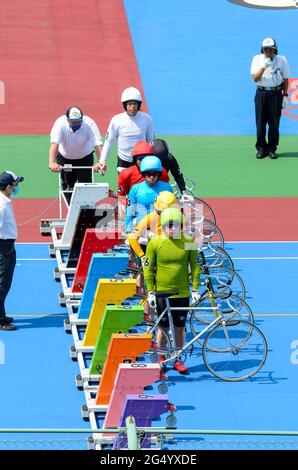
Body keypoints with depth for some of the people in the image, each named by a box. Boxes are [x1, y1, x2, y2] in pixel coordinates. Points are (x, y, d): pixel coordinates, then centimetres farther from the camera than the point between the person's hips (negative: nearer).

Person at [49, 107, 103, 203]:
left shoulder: (89, 124, -29)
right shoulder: (60, 123, -31)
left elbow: (98, 143, -38)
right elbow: (54, 143, -43)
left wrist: (100, 162, -54)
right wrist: (52, 162, -58)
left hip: (85, 158, 0)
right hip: (65, 158, 0)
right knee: (67, 185, 5)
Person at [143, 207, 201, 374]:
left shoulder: (188, 242, -3)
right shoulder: (154, 243, -6)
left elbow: (195, 266, 3)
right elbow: (148, 269, -1)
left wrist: (195, 289, 0)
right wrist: (150, 292, -3)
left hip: (182, 293, 1)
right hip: (162, 293, -1)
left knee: (180, 328, 8)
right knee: (164, 327, 8)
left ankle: (178, 359, 21)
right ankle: (162, 357, 24)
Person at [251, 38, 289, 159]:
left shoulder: (281, 60, 1)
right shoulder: (257, 59, 2)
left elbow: (285, 79, 6)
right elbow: (255, 78, -7)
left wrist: (285, 96, 1)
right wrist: (263, 67, -21)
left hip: (276, 94, 0)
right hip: (261, 93, 0)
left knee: (274, 123, 0)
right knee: (260, 123, 0)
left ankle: (272, 149, 9)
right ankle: (261, 148, 9)